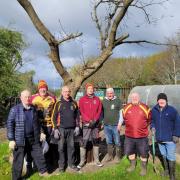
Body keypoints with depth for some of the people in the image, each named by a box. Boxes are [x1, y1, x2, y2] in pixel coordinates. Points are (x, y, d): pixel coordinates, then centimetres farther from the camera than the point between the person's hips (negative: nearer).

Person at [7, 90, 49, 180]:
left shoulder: (33, 109, 7)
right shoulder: (15, 109, -9)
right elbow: (10, 124, -9)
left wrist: (40, 133, 15)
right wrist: (11, 139, -12)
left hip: (33, 139, 5)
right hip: (20, 140, -4)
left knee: (39, 156, 14)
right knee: (18, 160, 6)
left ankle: (43, 171, 34)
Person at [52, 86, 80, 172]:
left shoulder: (74, 103, 7)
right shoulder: (59, 103, -2)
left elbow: (77, 115, 12)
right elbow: (54, 116, -1)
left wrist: (77, 126, 6)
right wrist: (55, 129, -6)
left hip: (72, 129, 3)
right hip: (61, 129, -2)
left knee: (71, 147, 9)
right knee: (61, 147, 4)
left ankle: (71, 164, 22)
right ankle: (61, 165, 16)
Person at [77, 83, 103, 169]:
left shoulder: (97, 99, 8)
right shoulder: (82, 99, 0)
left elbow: (99, 111, 2)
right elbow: (81, 112, -6)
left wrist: (94, 120, -11)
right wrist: (89, 120, -15)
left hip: (95, 124, 3)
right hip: (86, 124, -3)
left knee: (96, 142, 11)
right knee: (83, 143, -3)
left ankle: (96, 160, 22)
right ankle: (82, 161, 8)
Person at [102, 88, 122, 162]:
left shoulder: (118, 100, -2)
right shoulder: (104, 101, 7)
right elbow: (102, 112, 12)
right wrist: (101, 122, 8)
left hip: (115, 125, -3)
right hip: (106, 125, 3)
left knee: (117, 142, 5)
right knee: (109, 142, 13)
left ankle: (118, 156, 19)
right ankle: (110, 155, 26)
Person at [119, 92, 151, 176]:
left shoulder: (145, 108, -7)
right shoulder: (126, 108, -2)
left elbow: (149, 119, 8)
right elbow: (124, 118, 14)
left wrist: (143, 127, 9)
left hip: (142, 136, -2)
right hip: (129, 135, 2)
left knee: (143, 153, 11)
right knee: (130, 151, 18)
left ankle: (144, 168, 33)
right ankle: (133, 165, 41)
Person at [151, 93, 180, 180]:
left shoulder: (172, 110, -11)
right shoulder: (154, 110, 1)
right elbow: (152, 120, 15)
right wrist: (153, 127, -3)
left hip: (170, 138, -4)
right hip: (159, 138, 4)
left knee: (171, 157, 1)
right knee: (163, 155, 20)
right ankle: (166, 169, 40)